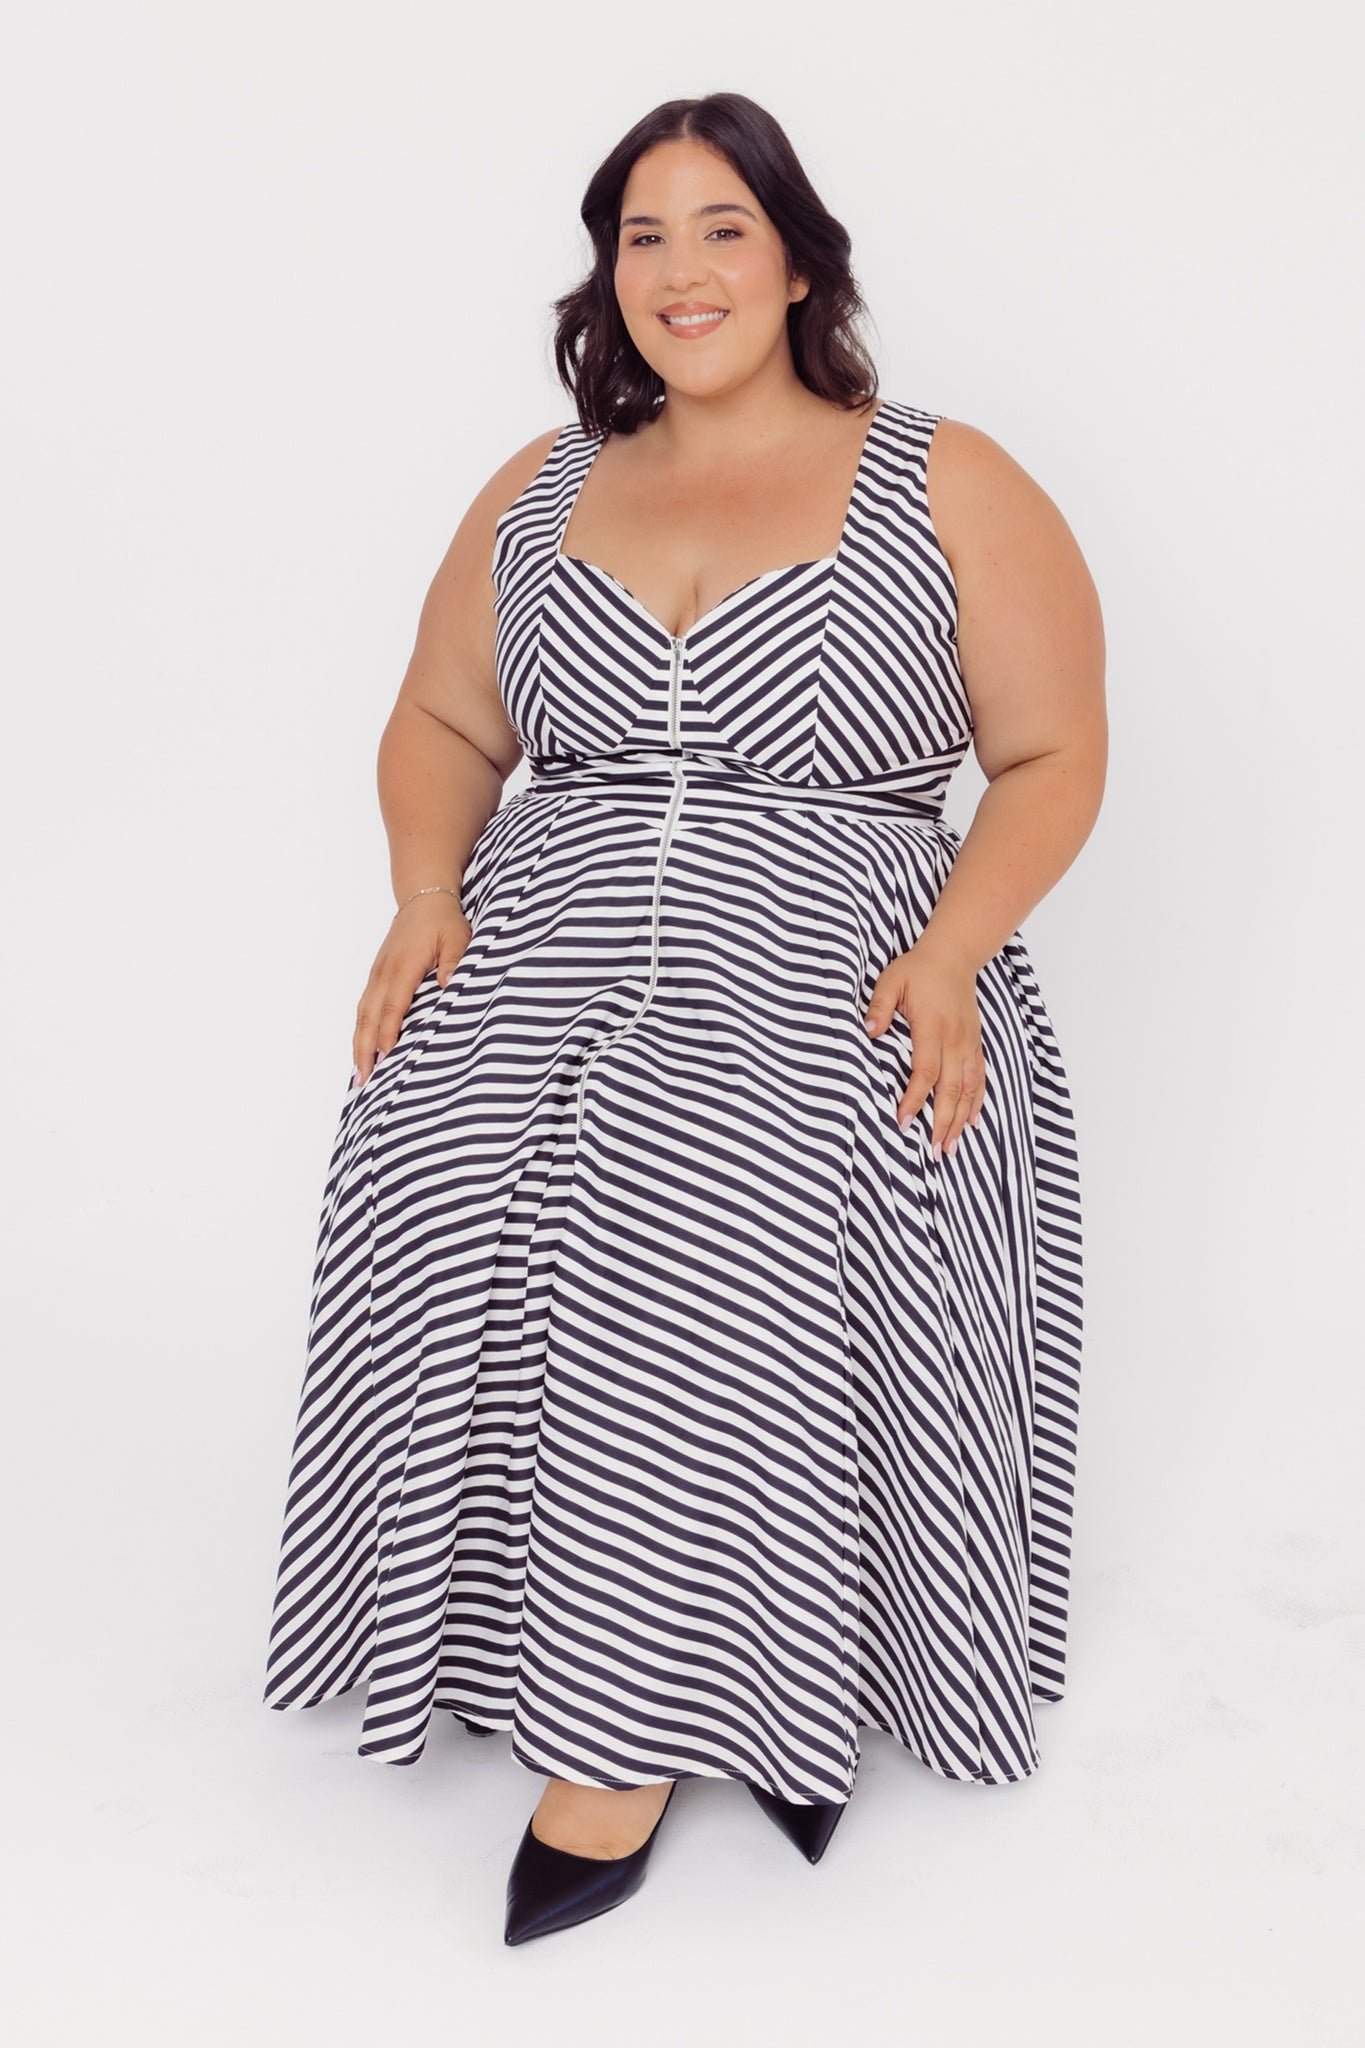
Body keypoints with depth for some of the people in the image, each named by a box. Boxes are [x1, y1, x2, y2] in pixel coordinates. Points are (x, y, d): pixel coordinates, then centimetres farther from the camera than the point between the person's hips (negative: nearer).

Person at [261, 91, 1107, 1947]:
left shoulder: (948, 487, 9)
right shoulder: (538, 491, 20)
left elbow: (1056, 758, 6)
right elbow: (442, 721, 23)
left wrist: (951, 952, -10)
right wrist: (427, 893, 2)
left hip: (825, 953, -3)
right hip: (546, 941, 4)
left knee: (722, 1229, -33)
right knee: (436, 1187, -28)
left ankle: (625, 1732, -14)